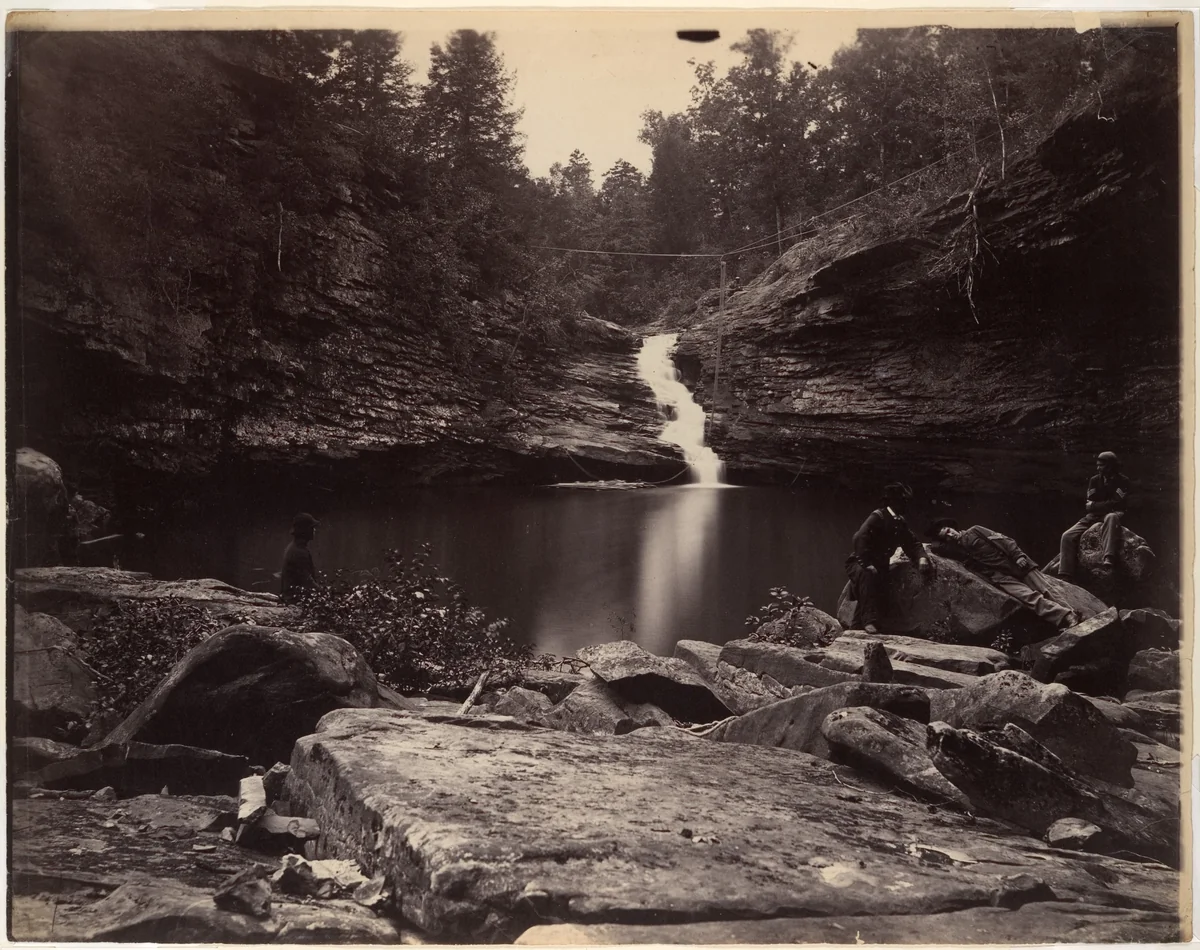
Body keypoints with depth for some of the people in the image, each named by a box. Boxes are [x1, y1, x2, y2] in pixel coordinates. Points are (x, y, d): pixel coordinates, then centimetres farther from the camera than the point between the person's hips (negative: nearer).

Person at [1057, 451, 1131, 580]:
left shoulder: (1122, 481, 0)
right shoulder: (1095, 480, 12)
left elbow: (1118, 504, -10)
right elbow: (1089, 504, 5)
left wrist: (1093, 506, -7)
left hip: (1114, 513, -4)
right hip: (1093, 516, 5)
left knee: (1111, 517, -43)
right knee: (1068, 536, -16)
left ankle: (1110, 558, -59)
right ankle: (1066, 577, -21)